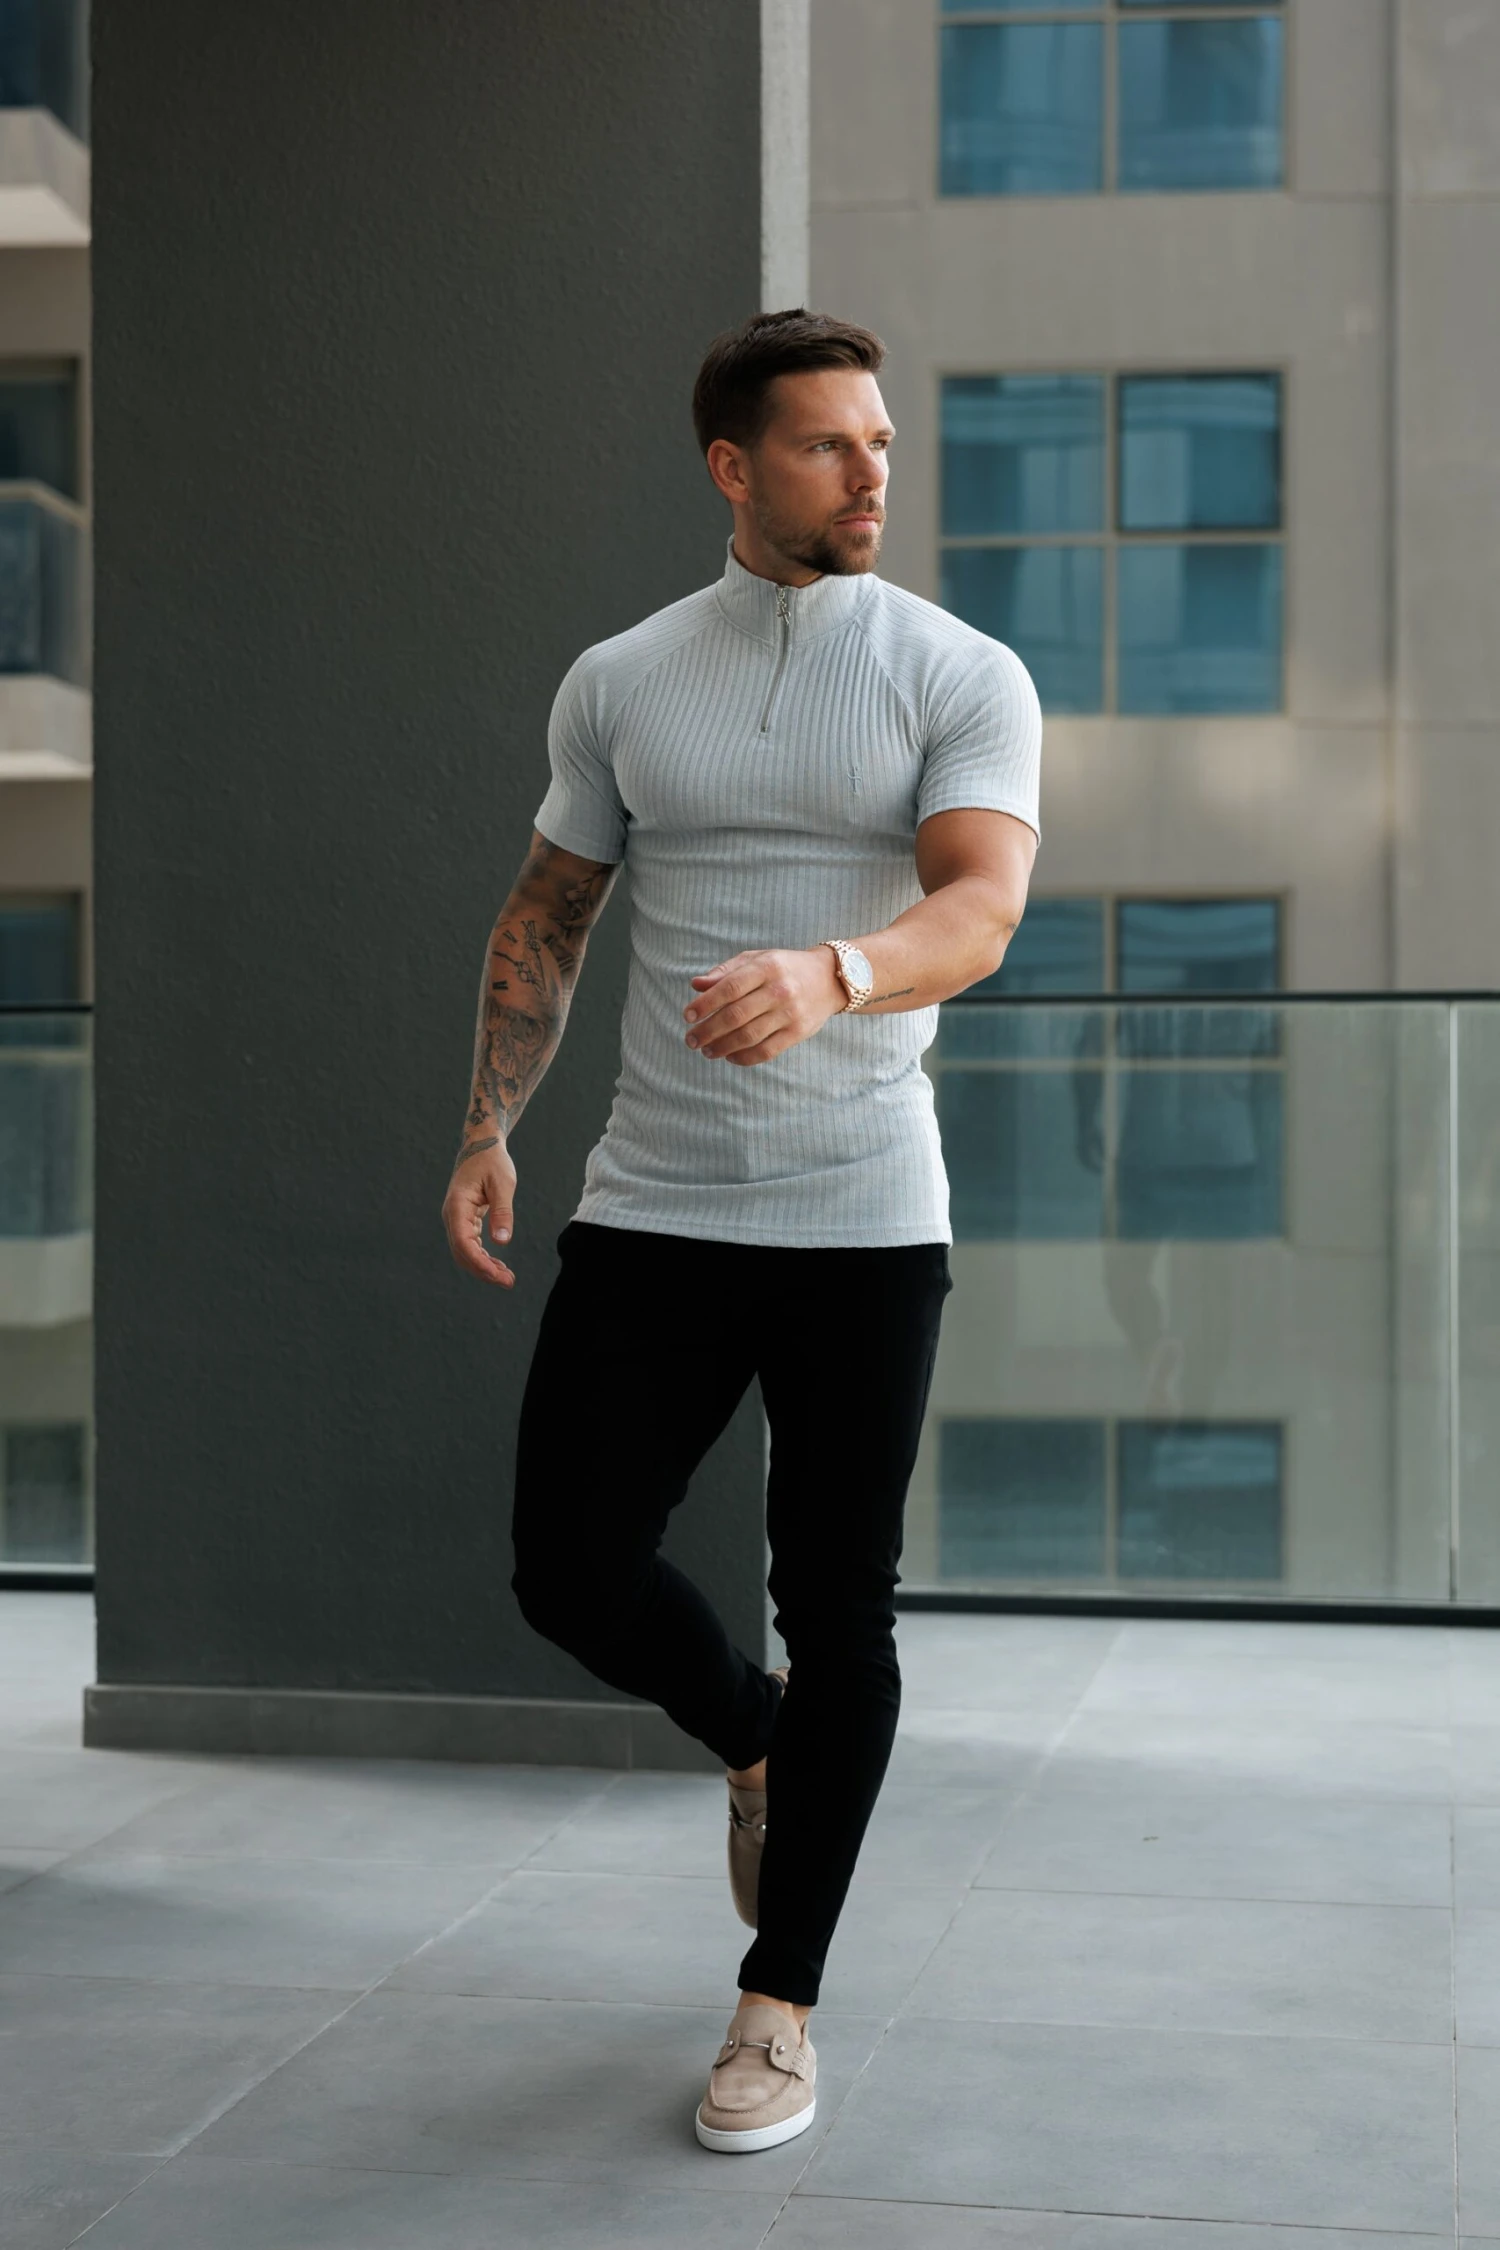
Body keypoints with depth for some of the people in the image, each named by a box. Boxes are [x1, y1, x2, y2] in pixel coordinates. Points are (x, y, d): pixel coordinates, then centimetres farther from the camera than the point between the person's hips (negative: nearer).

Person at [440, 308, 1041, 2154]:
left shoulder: (962, 676, -1)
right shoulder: (619, 682, 8)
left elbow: (979, 904, -16)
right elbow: (545, 919, 15)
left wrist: (826, 972, -37)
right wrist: (487, 1132, 5)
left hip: (865, 1223, -2)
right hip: (648, 1215, 3)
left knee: (837, 1611, 2)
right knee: (570, 1570, 0)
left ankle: (780, 2003, 18)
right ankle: (753, 1739, 33)